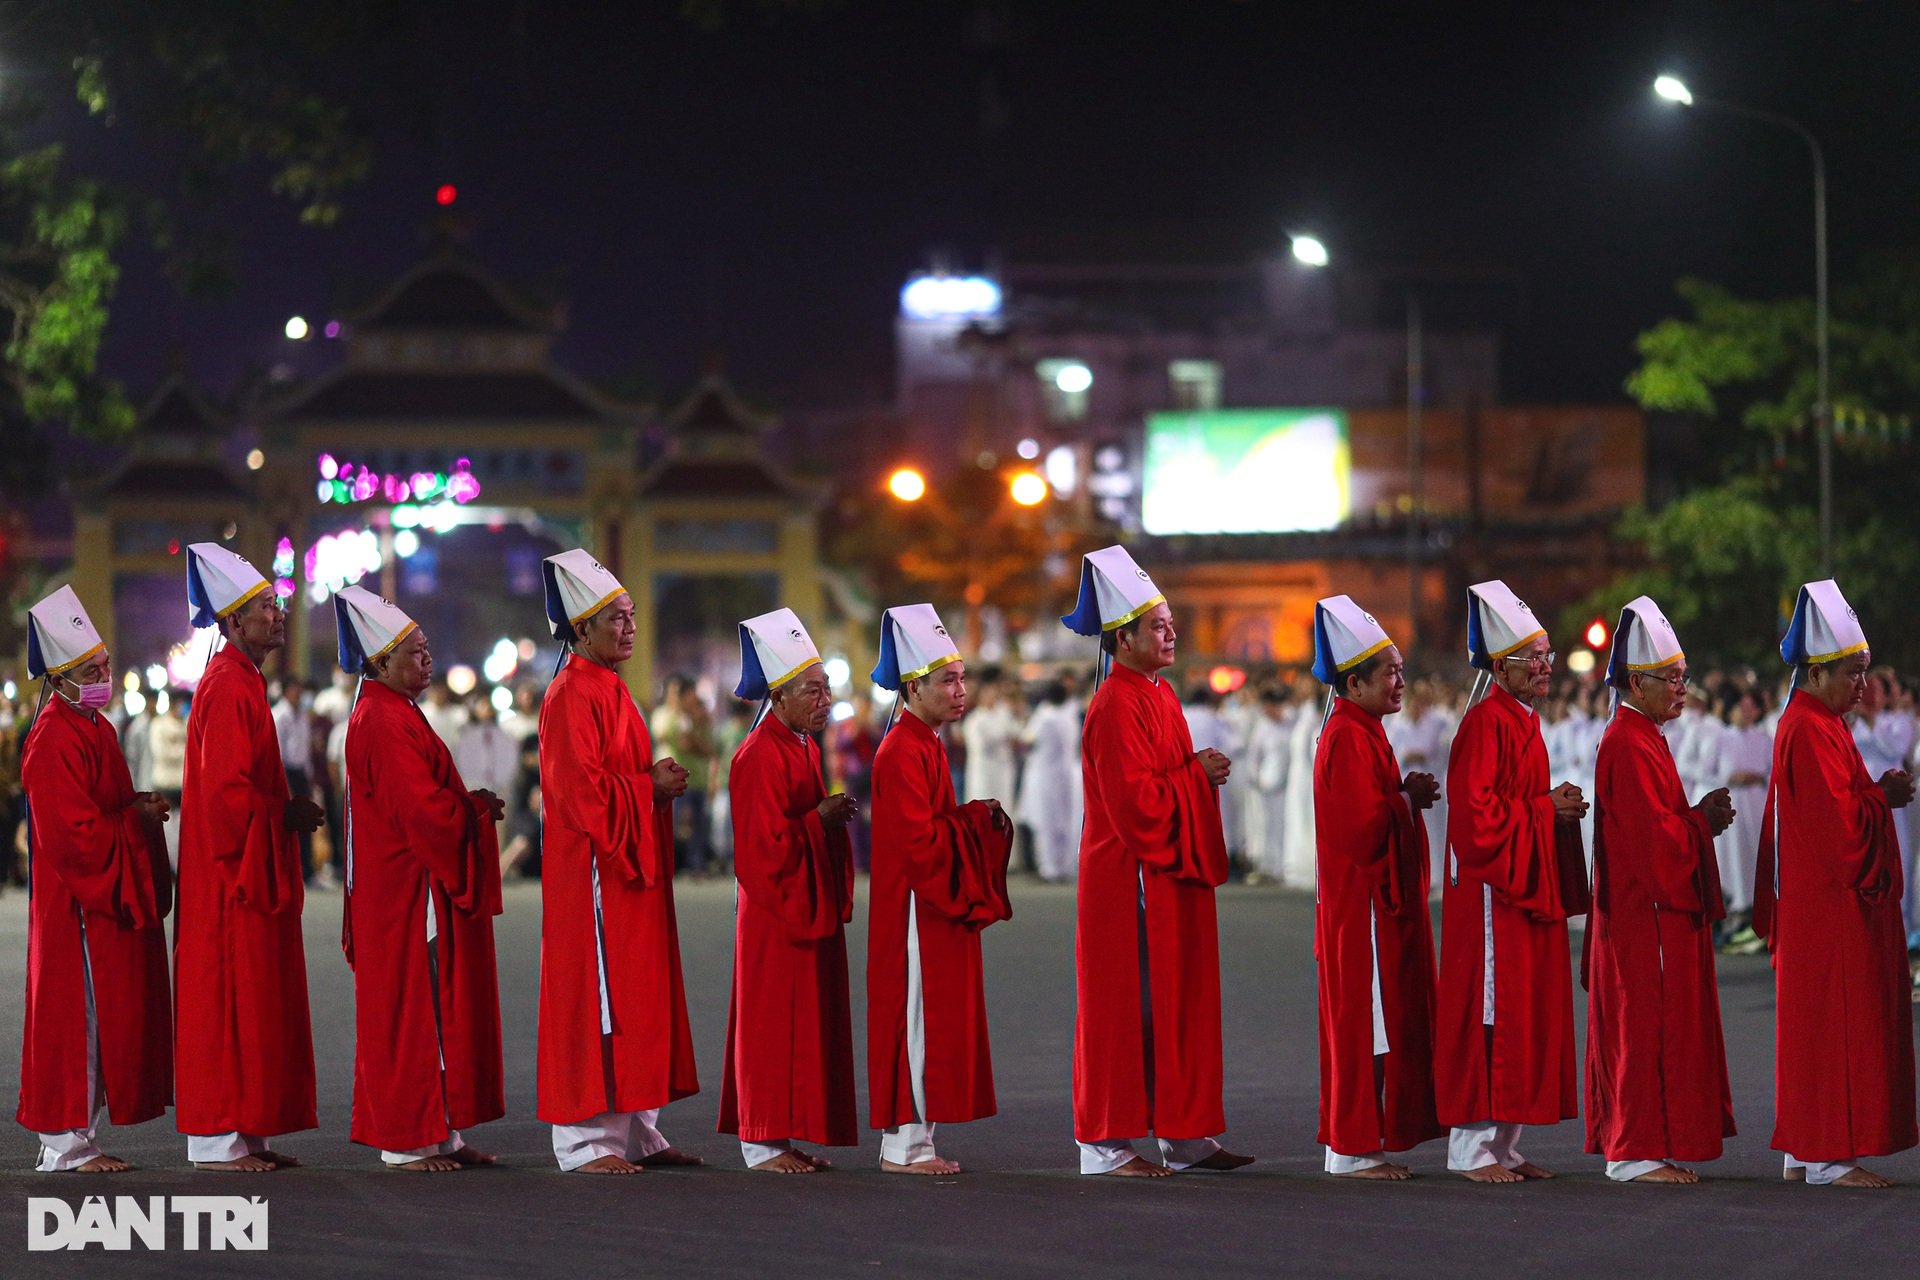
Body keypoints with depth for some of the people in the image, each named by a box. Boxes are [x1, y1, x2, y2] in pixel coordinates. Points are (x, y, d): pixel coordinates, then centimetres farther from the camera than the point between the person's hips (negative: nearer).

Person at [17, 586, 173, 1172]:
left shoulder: (95, 728, 14)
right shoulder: (54, 742, -17)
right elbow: (71, 836, -22)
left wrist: (139, 809, 5)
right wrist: (137, 821, -14)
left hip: (109, 901, 10)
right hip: (78, 904, -10)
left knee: (106, 1020, 12)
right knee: (77, 1016, -5)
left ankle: (75, 1136, 18)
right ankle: (65, 1143, 0)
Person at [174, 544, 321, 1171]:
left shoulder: (243, 684, 16)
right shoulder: (229, 690, -16)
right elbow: (226, 790, -22)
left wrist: (287, 808, 7)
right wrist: (287, 815, -11)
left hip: (249, 872, 10)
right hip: (231, 875, -10)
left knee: (254, 998, 11)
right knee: (229, 1000, -7)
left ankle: (243, 1132, 14)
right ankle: (216, 1139, -3)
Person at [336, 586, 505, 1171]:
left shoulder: (394, 715, 17)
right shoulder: (385, 723, -17)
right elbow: (423, 809, -23)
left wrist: (471, 805, 5)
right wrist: (477, 809, -7)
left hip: (410, 888, 11)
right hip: (407, 894, -11)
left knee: (431, 1007, 12)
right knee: (412, 1008, -6)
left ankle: (438, 1133, 16)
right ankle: (407, 1141, -1)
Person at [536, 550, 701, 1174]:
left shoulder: (610, 691, 16)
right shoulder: (572, 695, -14)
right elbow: (581, 789, -21)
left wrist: (660, 782, 7)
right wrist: (650, 786, -14)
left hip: (628, 866, 10)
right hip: (593, 870, -10)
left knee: (636, 996, 11)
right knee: (595, 996, -7)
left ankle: (634, 1131, 15)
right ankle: (583, 1139, -3)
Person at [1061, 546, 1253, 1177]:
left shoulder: (1160, 696, 14)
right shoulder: (1116, 707, -16)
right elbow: (1134, 800, -22)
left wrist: (1202, 773, 5)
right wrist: (1197, 775, -14)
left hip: (1170, 874, 10)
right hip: (1131, 879, -10)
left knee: (1182, 1002, 10)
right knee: (1126, 1006, -4)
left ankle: (1185, 1136, 16)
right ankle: (1107, 1143, 3)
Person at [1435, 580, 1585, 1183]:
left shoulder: (1524, 722, 16)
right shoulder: (1485, 723, -14)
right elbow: (1476, 812, -20)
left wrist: (1559, 807, 6)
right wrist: (1545, 808, -15)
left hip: (1526, 885, 10)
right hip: (1491, 889, -10)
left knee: (1526, 1013, 9)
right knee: (1489, 1015, -7)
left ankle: (1504, 1144, 14)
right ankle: (1471, 1147, -2)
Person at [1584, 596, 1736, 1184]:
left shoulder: (1643, 738, 17)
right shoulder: (1628, 745, -16)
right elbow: (1652, 832, -21)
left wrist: (1699, 815, 8)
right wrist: (1703, 820, -8)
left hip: (1657, 907, 11)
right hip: (1646, 914, -11)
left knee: (1654, 1024, 11)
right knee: (1644, 1024, -8)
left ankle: (1645, 1147, 15)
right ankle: (1636, 1153, -5)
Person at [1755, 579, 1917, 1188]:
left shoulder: (1820, 725, 16)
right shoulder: (1810, 732, -16)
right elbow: (1836, 818, -21)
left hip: (1829, 897, 11)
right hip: (1831, 903, -11)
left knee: (1827, 1021, 11)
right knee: (1836, 1022, -8)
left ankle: (1806, 1152, 14)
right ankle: (1828, 1157, -5)